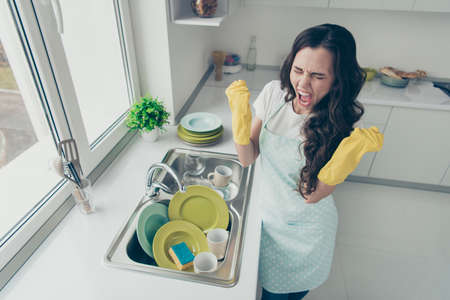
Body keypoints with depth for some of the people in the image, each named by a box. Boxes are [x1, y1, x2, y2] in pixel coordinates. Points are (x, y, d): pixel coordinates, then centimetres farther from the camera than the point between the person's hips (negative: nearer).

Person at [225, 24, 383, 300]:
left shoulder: (341, 125, -23)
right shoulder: (274, 93, -16)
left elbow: (311, 195, -21)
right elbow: (248, 159, -12)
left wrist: (347, 155, -36)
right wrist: (240, 114, -28)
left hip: (306, 231, -2)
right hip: (267, 215, 3)